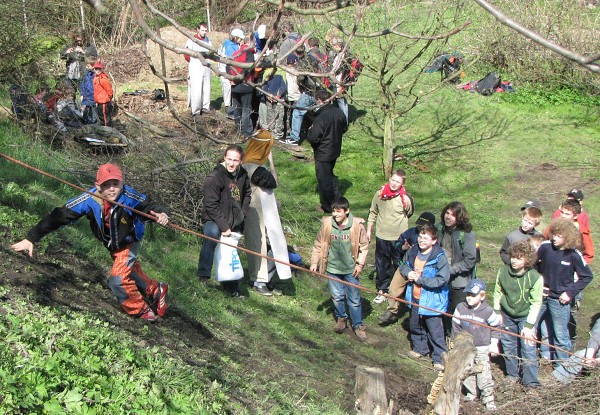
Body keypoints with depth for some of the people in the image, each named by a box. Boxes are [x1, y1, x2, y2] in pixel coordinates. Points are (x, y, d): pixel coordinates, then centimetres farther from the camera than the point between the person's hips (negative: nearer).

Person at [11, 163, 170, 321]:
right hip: (111, 243, 4)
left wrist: (161, 214, -45)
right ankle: (156, 290, 52)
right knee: (131, 272, 23)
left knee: (118, 280, -14)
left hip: (129, 241, -4)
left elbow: (148, 205, -21)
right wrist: (31, 238, -32)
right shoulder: (90, 199, -34)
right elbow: (59, 216, -32)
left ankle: (141, 310, 12)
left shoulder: (128, 196, -38)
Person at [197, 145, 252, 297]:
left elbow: (247, 194, 22)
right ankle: (204, 275, -42)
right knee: (212, 234, -39)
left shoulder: (242, 175, 3)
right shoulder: (214, 177, -19)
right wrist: (224, 226, -22)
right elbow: (211, 205, -20)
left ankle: (232, 289, 34)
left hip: (234, 223, 7)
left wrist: (242, 214, 10)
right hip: (214, 221, -7)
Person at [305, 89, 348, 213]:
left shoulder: (321, 116, -28)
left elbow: (313, 138, -27)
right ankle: (335, 199, 36)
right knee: (329, 176, 26)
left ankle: (327, 207, 18)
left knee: (324, 180, 7)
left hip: (323, 154, -7)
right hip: (335, 151, 7)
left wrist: (310, 131, -7)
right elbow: (344, 128, 12)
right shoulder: (338, 112, -4)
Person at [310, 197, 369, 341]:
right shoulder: (327, 224, -8)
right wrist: (314, 262, 3)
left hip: (350, 269, -1)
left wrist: (360, 264, -6)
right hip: (333, 268, 2)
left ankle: (358, 325, 20)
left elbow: (364, 246, -1)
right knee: (337, 296, 13)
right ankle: (341, 318, 37)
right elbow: (318, 244, 3)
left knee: (354, 299, 6)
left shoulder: (357, 225, -12)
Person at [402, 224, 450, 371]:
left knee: (435, 331, 1)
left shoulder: (439, 257, -21)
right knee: (416, 326, 24)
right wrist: (408, 273, -10)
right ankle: (420, 349, 45)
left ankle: (440, 358, 14)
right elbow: (403, 266, 15)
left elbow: (442, 279, -24)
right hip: (415, 298, 7)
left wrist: (420, 279, -23)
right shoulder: (413, 252, -2)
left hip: (431, 300, -7)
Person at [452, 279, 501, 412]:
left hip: (482, 348, -3)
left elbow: (496, 326, 2)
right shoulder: (461, 308, -6)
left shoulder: (487, 311, -13)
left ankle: (488, 398, 2)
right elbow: (456, 326, 4)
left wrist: (494, 343, 1)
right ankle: (471, 393, 30)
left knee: (484, 373, -7)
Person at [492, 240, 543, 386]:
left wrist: (529, 325, -19)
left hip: (526, 316, -3)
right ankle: (512, 373, 31)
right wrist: (497, 313, 3)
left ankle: (530, 380, 3)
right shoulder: (503, 271, -13)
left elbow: (536, 303, -17)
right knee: (508, 345, 12)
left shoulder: (535, 277, -23)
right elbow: (498, 293, 2)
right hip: (507, 315, 4)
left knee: (528, 347, -7)